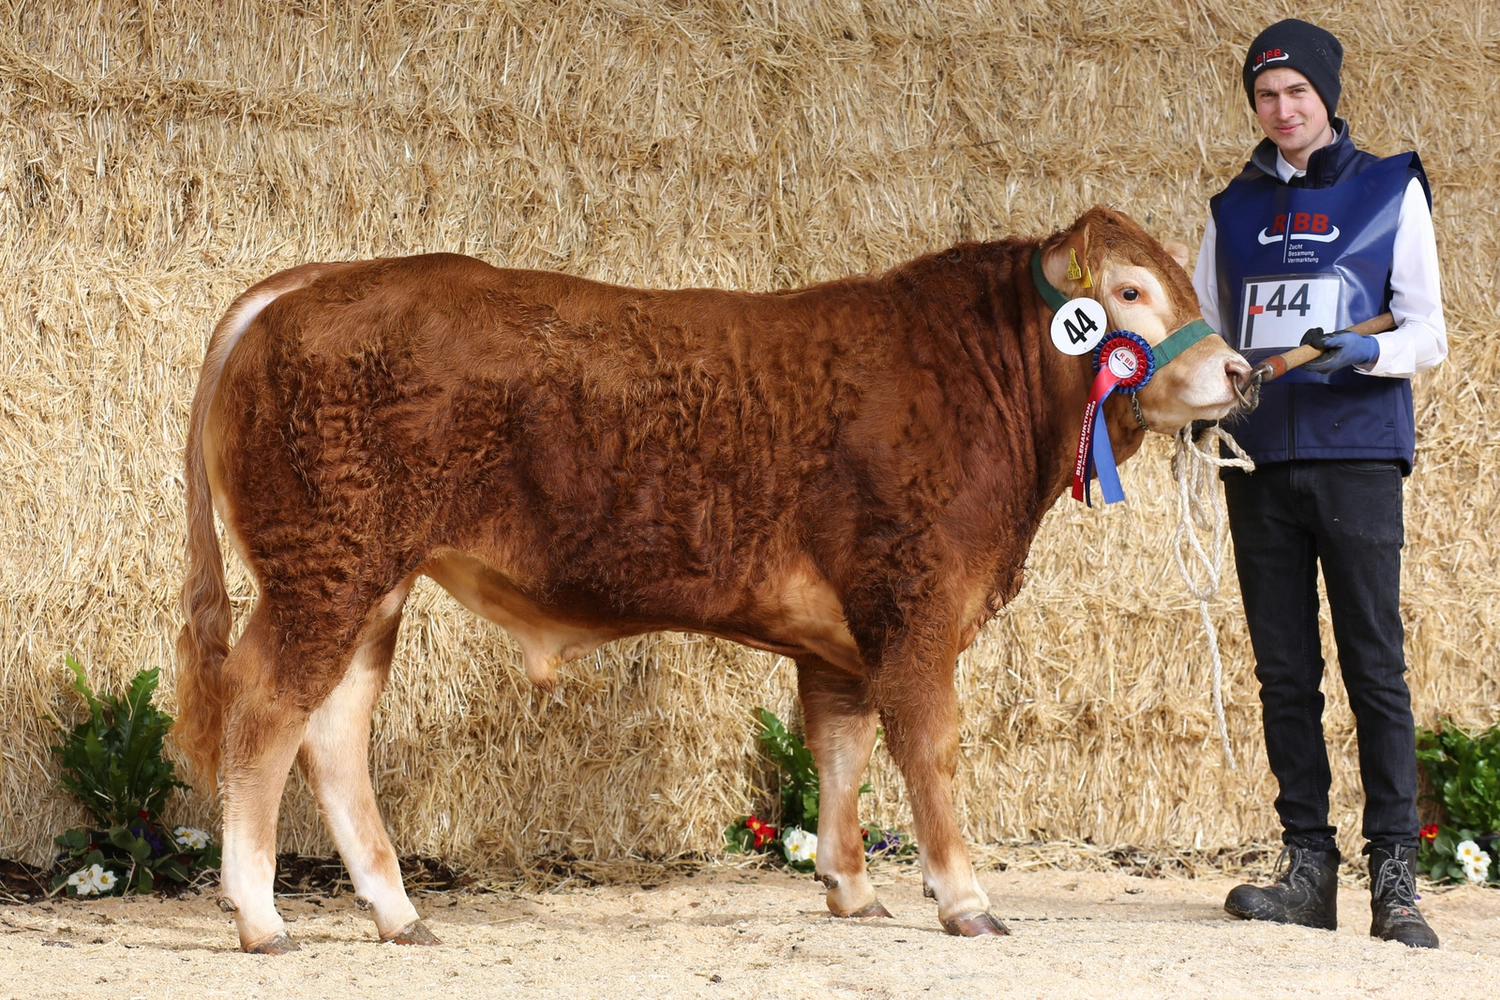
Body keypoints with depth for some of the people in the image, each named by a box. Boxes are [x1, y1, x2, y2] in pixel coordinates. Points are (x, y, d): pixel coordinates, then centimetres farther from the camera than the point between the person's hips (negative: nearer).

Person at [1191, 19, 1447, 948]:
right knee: (1285, 673, 3)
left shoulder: (1390, 192, 6)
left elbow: (1428, 336, 2)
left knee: (1376, 668, -6)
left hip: (1357, 456, -3)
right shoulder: (1235, 209, 16)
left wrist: (1362, 350, -18)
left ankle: (1395, 877, -6)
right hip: (1259, 462, 4)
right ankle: (1309, 865, 7)